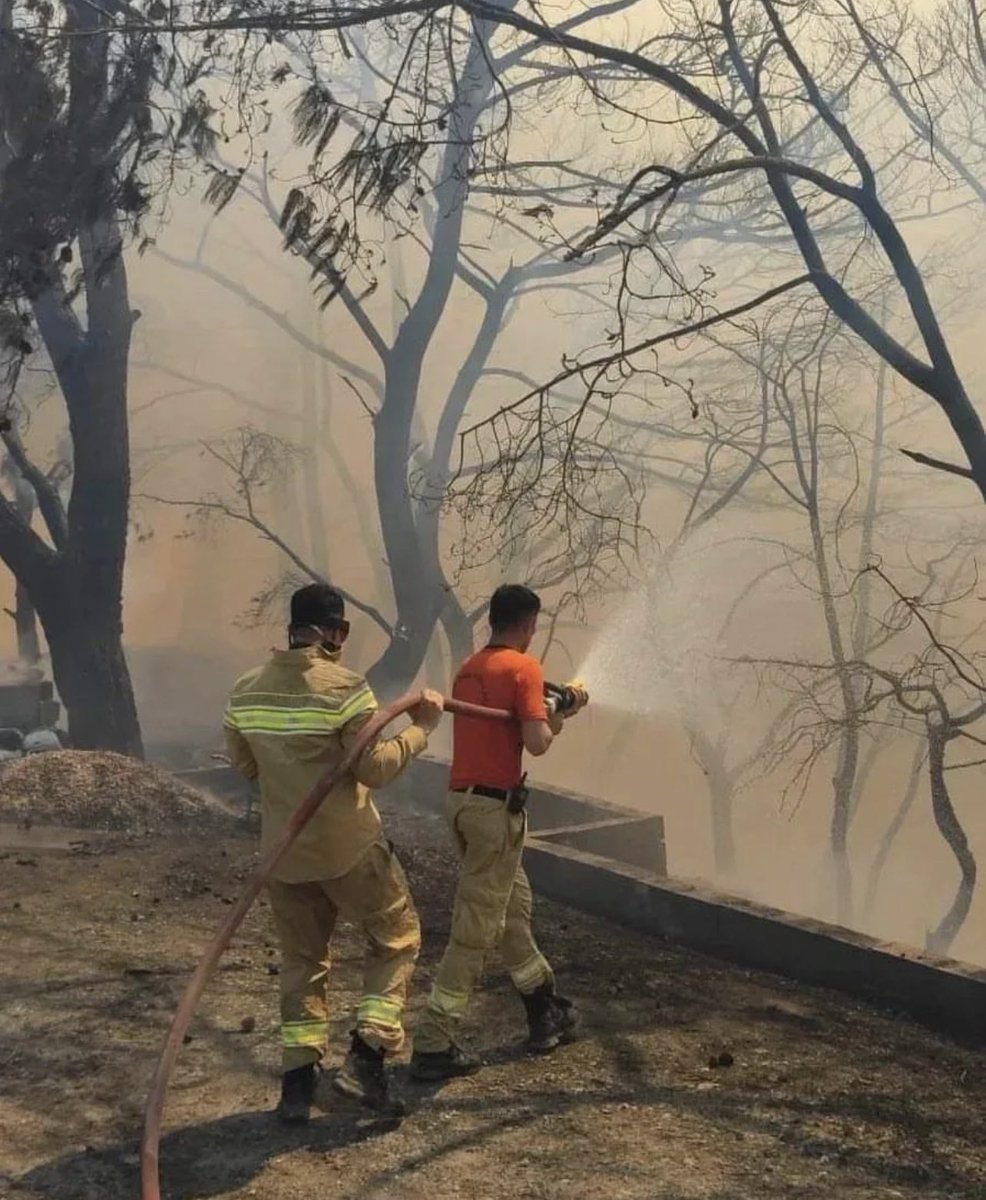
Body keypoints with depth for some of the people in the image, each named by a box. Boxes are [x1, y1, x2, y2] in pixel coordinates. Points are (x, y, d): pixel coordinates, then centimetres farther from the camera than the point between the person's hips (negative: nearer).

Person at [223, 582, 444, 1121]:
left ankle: (298, 1077, 16)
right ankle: (365, 1059, 3)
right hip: (349, 848, -5)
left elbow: (243, 765, 12)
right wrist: (421, 728, -6)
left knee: (301, 960, 17)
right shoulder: (345, 688, -17)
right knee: (396, 938, 13)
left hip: (283, 852, 5)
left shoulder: (246, 691, 1)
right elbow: (376, 768, -17)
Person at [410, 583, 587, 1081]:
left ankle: (545, 1011, 36)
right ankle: (433, 1045, -1)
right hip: (495, 807, -9)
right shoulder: (524, 667, -11)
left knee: (514, 906, 22)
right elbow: (536, 742, -20)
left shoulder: (468, 668, 12)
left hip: (462, 799, 9)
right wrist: (555, 721, 2)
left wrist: (557, 707, 20)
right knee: (477, 928, -3)